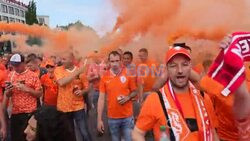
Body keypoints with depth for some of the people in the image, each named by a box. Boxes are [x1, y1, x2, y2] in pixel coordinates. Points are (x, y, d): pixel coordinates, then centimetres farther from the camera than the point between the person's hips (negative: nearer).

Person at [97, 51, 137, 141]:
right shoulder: (104, 77, -4)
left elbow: (134, 92, 5)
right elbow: (101, 99, -3)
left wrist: (128, 97, -17)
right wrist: (99, 119, -5)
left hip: (127, 116, -1)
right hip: (112, 118, 1)